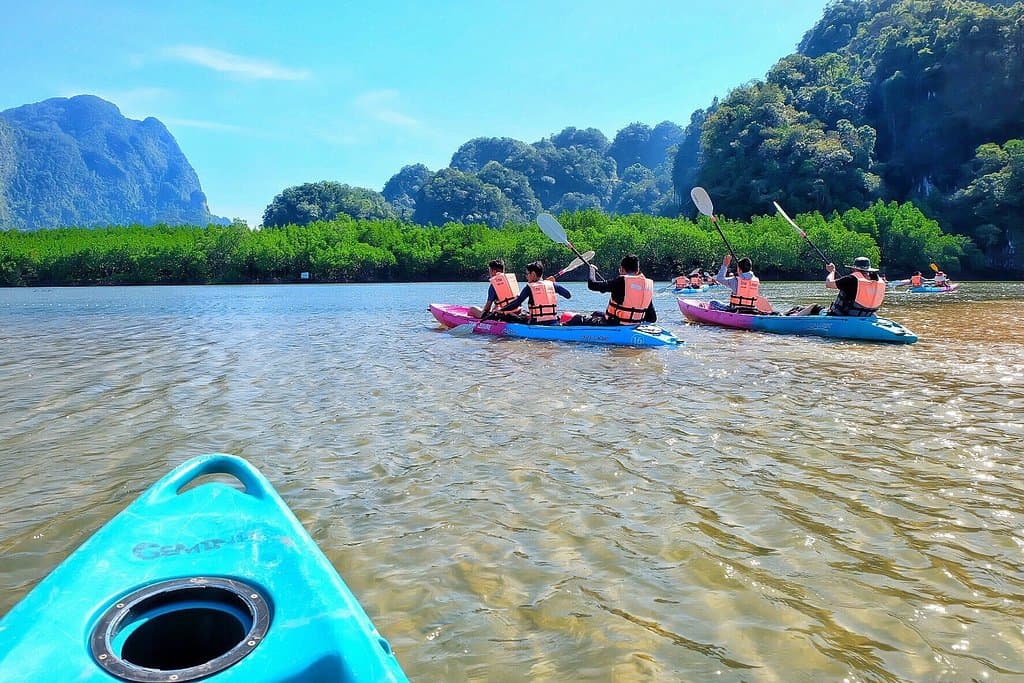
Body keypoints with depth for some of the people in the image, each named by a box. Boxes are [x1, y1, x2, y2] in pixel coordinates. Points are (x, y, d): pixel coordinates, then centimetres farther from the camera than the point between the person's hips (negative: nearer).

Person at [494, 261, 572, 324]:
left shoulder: (529, 287, -3)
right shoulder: (551, 284, 8)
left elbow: (516, 303, -6)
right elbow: (568, 295, 16)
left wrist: (501, 310, 4)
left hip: (538, 324, -5)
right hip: (554, 324, 5)